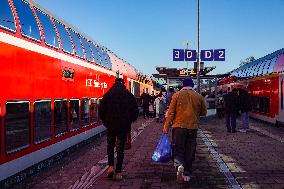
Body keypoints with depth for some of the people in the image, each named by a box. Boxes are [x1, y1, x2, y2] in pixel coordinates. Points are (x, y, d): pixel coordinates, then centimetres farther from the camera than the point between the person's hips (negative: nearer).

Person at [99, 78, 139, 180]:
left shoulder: (107, 95, -1)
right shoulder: (129, 96, -1)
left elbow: (101, 110, 0)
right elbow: (135, 111, 2)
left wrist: (105, 122, 12)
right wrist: (129, 121, 16)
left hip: (111, 125, 0)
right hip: (124, 126, 0)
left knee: (110, 146, 17)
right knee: (120, 148, 6)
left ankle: (111, 166, 1)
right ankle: (118, 172, 7)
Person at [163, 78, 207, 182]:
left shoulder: (177, 95, -3)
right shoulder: (199, 97, 3)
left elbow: (171, 112, -5)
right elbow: (204, 112, 12)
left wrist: (166, 126, 0)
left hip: (179, 126, -2)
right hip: (193, 127, 2)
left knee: (178, 149, 6)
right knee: (190, 151, 11)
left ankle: (179, 165, -21)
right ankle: (187, 174, 16)